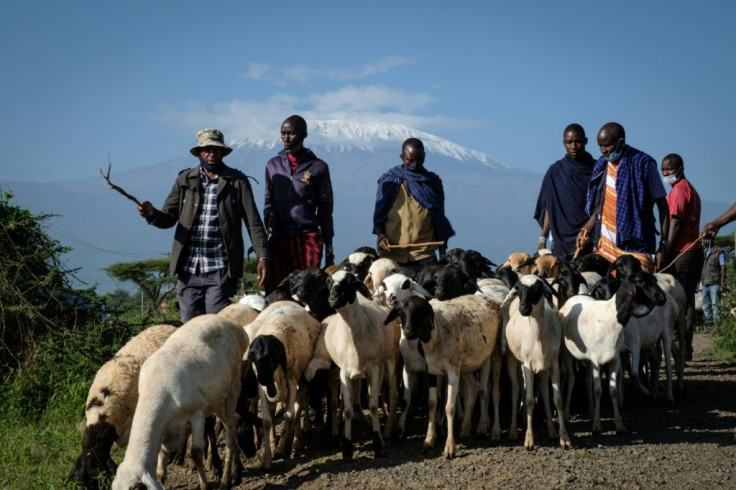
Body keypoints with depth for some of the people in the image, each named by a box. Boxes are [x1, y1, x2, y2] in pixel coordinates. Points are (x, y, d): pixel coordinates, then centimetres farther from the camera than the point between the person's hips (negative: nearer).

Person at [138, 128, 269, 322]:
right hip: (188, 268, 3)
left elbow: (253, 222, 1)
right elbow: (168, 218, 7)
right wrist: (152, 214, -15)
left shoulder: (237, 181, 5)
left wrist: (263, 256, -8)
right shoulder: (185, 180, 11)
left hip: (221, 270, -3)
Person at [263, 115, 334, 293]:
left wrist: (329, 248, 8)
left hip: (308, 238, -2)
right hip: (278, 238, 3)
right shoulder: (273, 165, 12)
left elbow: (325, 210, 8)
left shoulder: (318, 167, 5)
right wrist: (268, 213, -5)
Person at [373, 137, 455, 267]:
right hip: (391, 255, 0)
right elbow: (378, 216, 9)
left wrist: (443, 256, 8)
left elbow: (439, 221, 11)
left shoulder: (432, 182, 8)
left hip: (424, 256, 0)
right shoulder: (388, 181, 7)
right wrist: (380, 235, -11)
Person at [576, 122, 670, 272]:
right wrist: (586, 229, 6)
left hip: (635, 247, -5)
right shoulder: (602, 165, 12)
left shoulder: (643, 164, -4)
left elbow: (662, 205, -2)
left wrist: (664, 245, -7)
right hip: (604, 246, 5)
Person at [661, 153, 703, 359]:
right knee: (687, 300, 9)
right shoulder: (691, 189, 23)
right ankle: (685, 347, 10)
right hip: (694, 249, 10)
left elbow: (675, 223, -15)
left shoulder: (678, 189, -8)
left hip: (681, 252, -10)